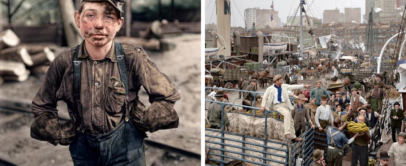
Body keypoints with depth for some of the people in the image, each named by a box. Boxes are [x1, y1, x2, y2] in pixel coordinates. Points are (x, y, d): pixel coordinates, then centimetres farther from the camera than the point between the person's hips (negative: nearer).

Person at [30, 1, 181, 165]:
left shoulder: (132, 58, -16)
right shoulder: (65, 62, -11)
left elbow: (167, 96, -5)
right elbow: (42, 106, 7)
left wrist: (143, 121, -7)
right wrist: (61, 134, -1)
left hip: (125, 147, -2)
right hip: (84, 147, 2)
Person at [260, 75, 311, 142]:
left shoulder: (284, 86, 7)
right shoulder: (270, 88, -4)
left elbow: (293, 86, 13)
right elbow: (264, 97, 1)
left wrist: (304, 86, 13)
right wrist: (263, 106, -7)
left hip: (285, 104, 6)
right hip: (277, 105, -6)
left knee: (290, 120, 5)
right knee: (287, 113, -32)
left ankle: (293, 137, 17)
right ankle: (287, 133, -32)